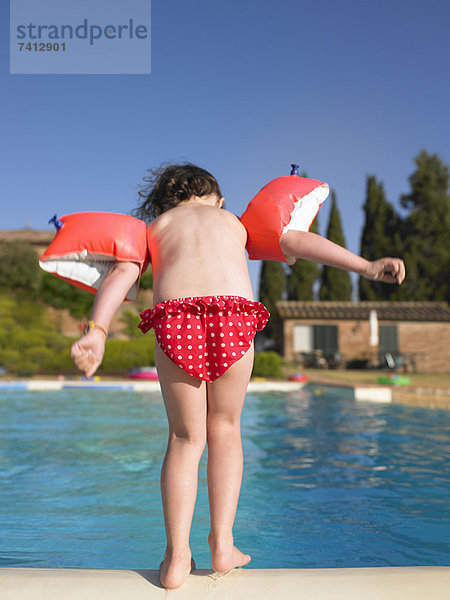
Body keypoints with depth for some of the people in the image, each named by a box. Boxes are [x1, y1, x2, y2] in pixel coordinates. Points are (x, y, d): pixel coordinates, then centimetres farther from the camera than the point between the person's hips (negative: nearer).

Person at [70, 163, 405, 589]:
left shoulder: (153, 227, 29)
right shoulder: (236, 220, 32)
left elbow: (122, 273, 10)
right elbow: (297, 241, 18)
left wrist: (96, 331, -4)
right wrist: (367, 267, 14)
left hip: (175, 321, 0)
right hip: (234, 319, 0)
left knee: (186, 437, 14)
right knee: (225, 428, 18)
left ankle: (177, 555, 8)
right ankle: (222, 543, 15)